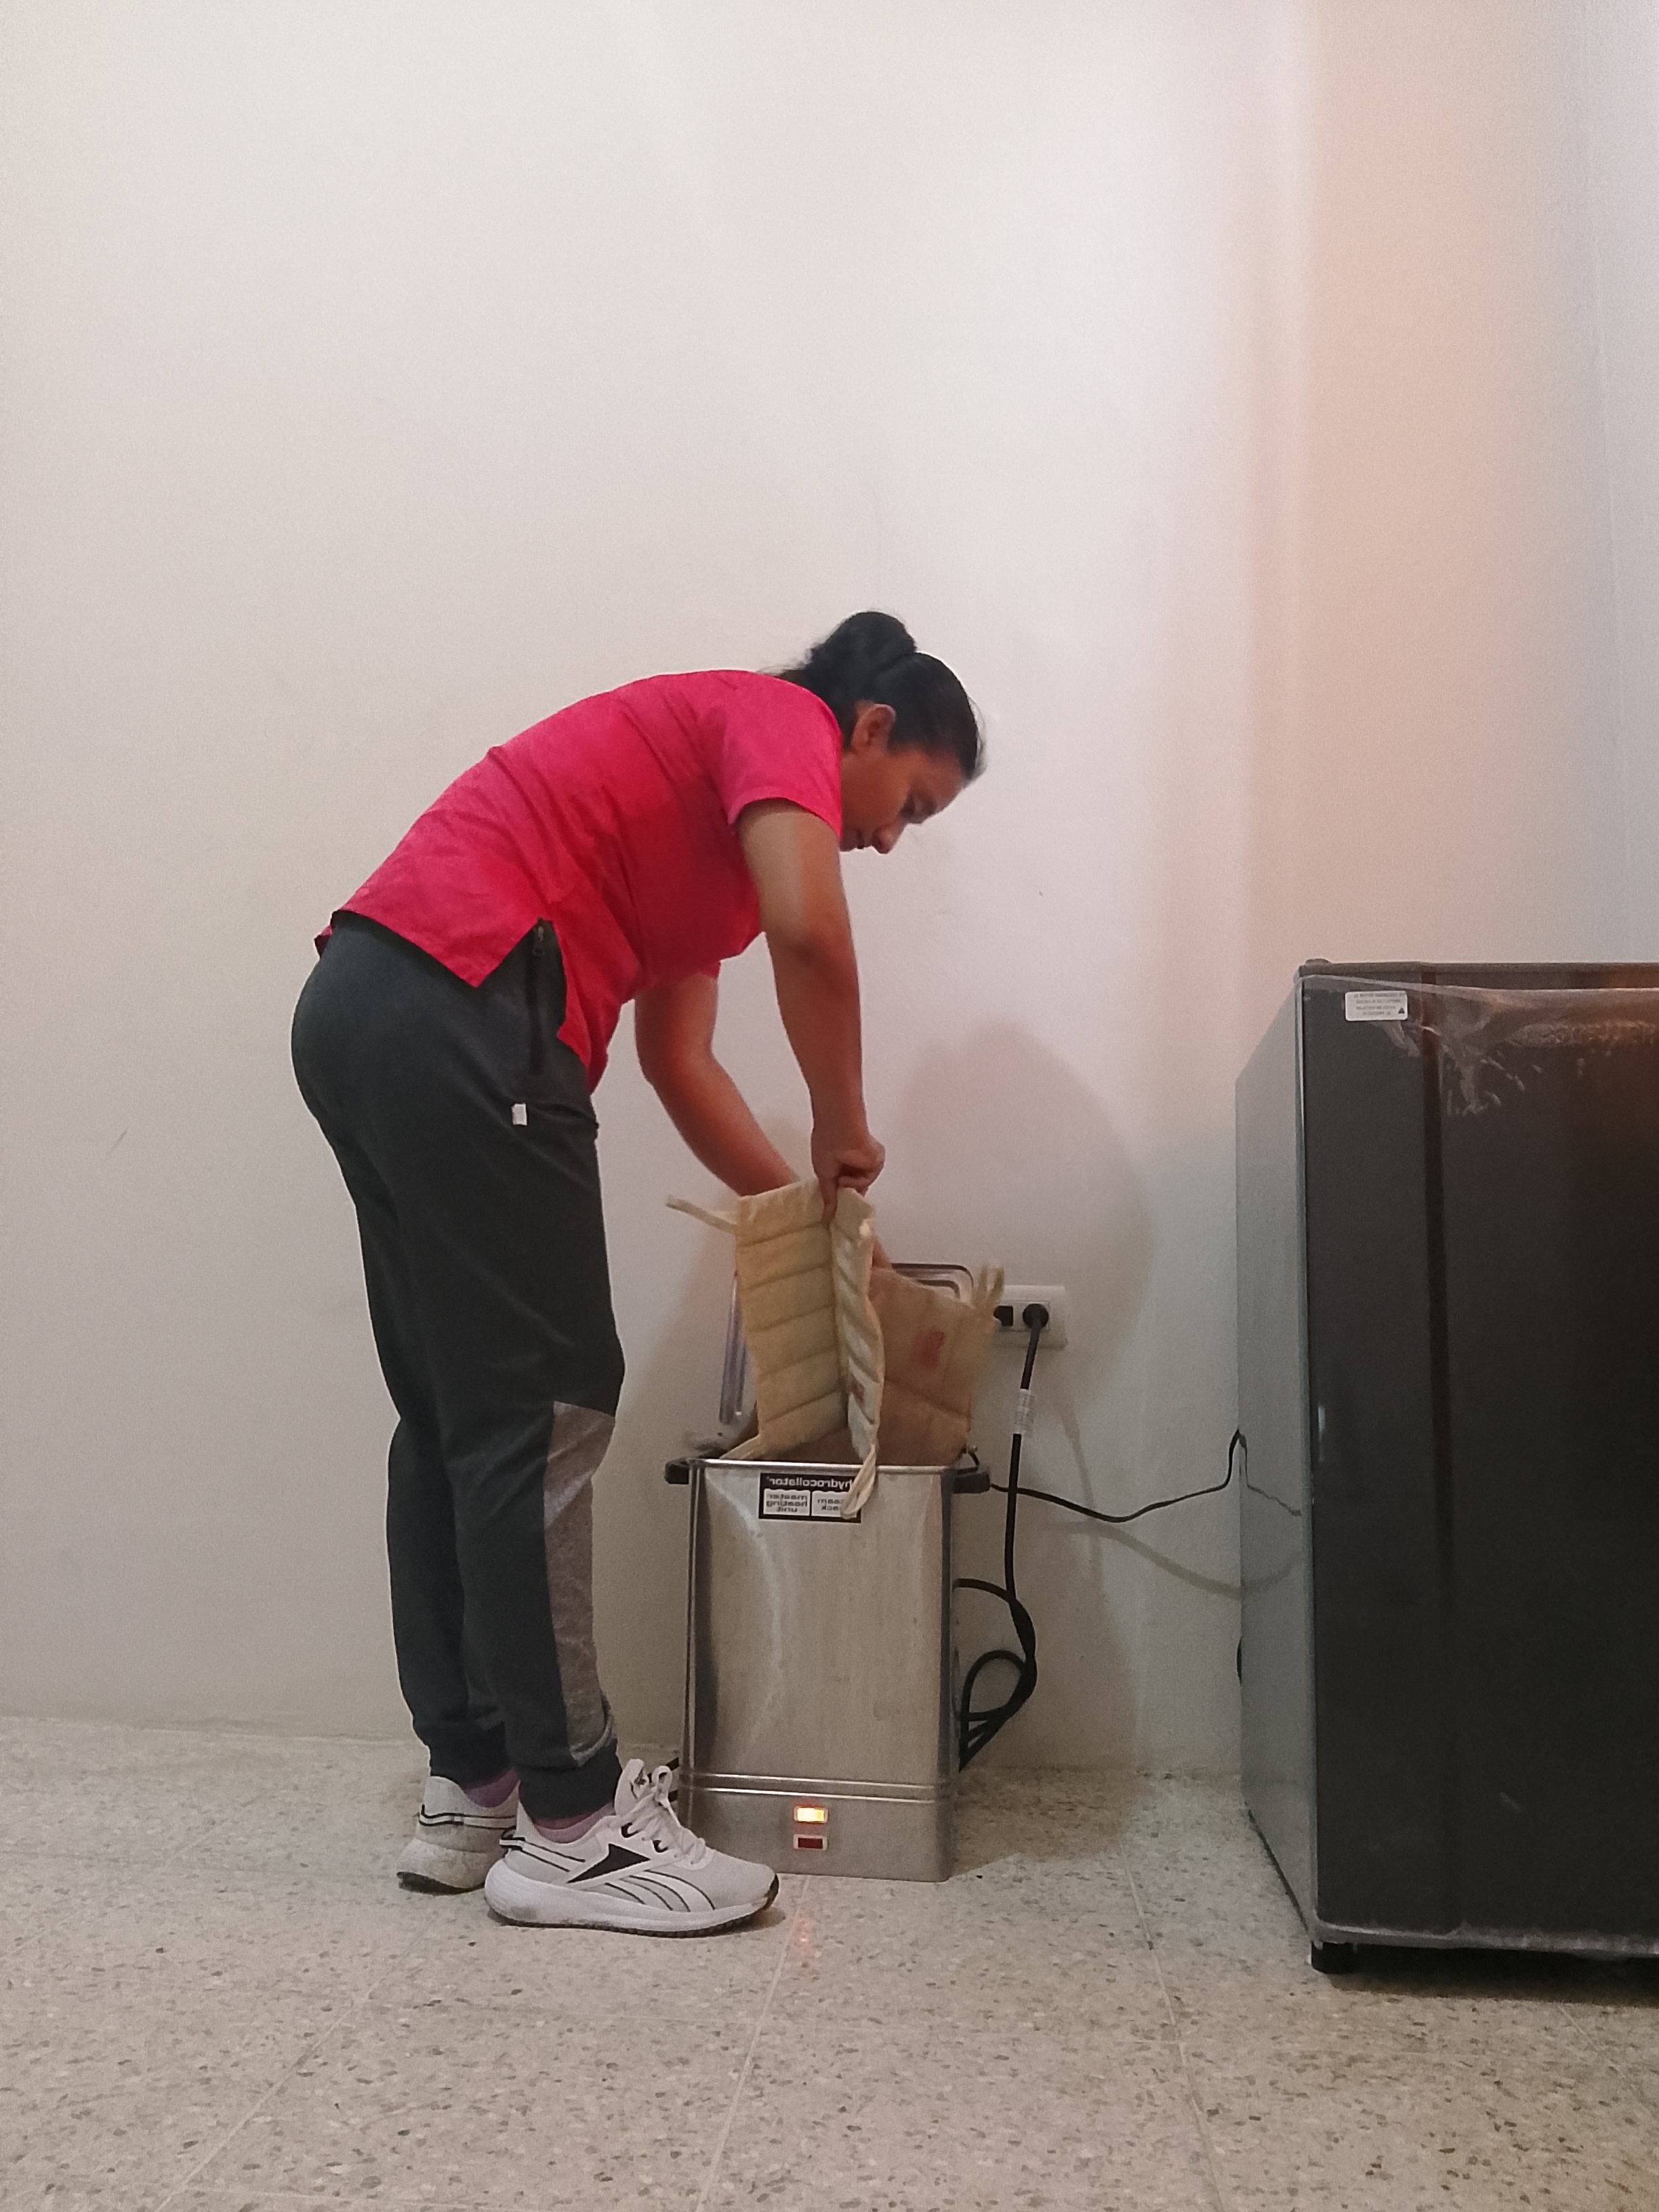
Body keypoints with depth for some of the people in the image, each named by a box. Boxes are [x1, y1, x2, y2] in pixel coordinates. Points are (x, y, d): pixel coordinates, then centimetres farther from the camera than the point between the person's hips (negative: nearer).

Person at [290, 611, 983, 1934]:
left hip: (362, 1006, 11)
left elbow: (678, 1057, 26)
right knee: (542, 1410, -6)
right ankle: (571, 1831, 2)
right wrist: (845, 1132, -3)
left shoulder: (707, 804, 28)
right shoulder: (782, 721, 2)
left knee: (454, 1412, 11)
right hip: (458, 1011, -10)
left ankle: (472, 1789, 20)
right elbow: (808, 933, -18)